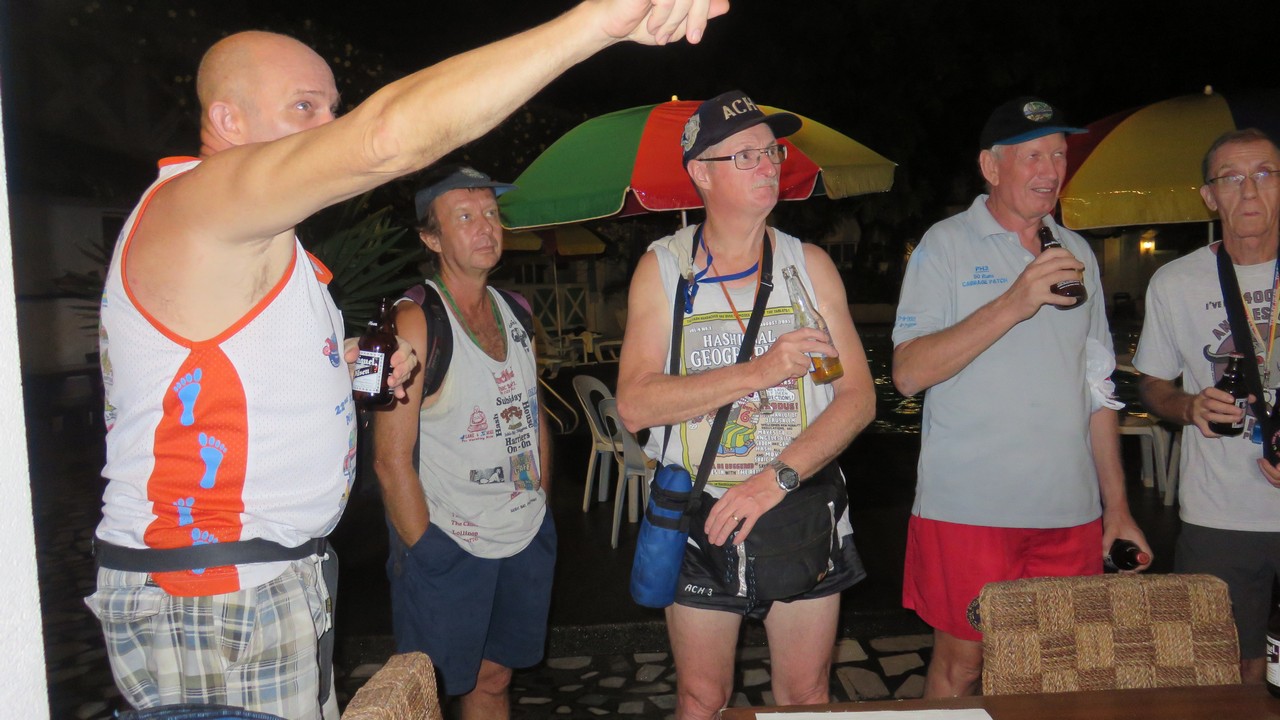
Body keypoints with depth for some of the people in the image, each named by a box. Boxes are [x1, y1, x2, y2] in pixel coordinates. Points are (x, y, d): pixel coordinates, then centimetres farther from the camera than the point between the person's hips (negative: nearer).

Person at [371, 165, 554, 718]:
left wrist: (542, 504, 13)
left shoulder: (516, 311, 8)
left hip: (527, 537, 6)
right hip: (449, 545, -6)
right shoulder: (416, 321, -13)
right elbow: (392, 459, -15)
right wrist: (424, 554, -15)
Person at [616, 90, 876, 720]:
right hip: (699, 521, -1)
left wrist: (778, 477, -17)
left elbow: (858, 397, -3)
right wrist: (758, 371, -20)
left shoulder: (810, 264, 2)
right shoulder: (662, 267, -2)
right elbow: (635, 404, -12)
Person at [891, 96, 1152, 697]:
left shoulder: (1078, 254, 14)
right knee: (960, 664, 4)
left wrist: (1116, 502, 13)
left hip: (1071, 512, 5)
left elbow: (1096, 388, 17)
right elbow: (908, 373, -14)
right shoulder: (946, 244, -2)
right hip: (968, 507, -5)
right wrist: (1012, 304, -21)